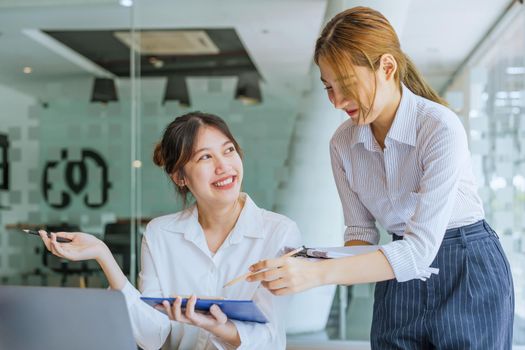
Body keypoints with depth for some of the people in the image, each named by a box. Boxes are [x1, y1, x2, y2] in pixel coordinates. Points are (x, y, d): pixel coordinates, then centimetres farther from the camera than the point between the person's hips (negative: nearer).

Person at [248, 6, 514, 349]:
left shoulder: (441, 128, -24)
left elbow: (421, 249, -29)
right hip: (399, 281, 5)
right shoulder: (343, 142, -5)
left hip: (469, 276, -4)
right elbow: (360, 229, 4)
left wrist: (317, 273, -38)